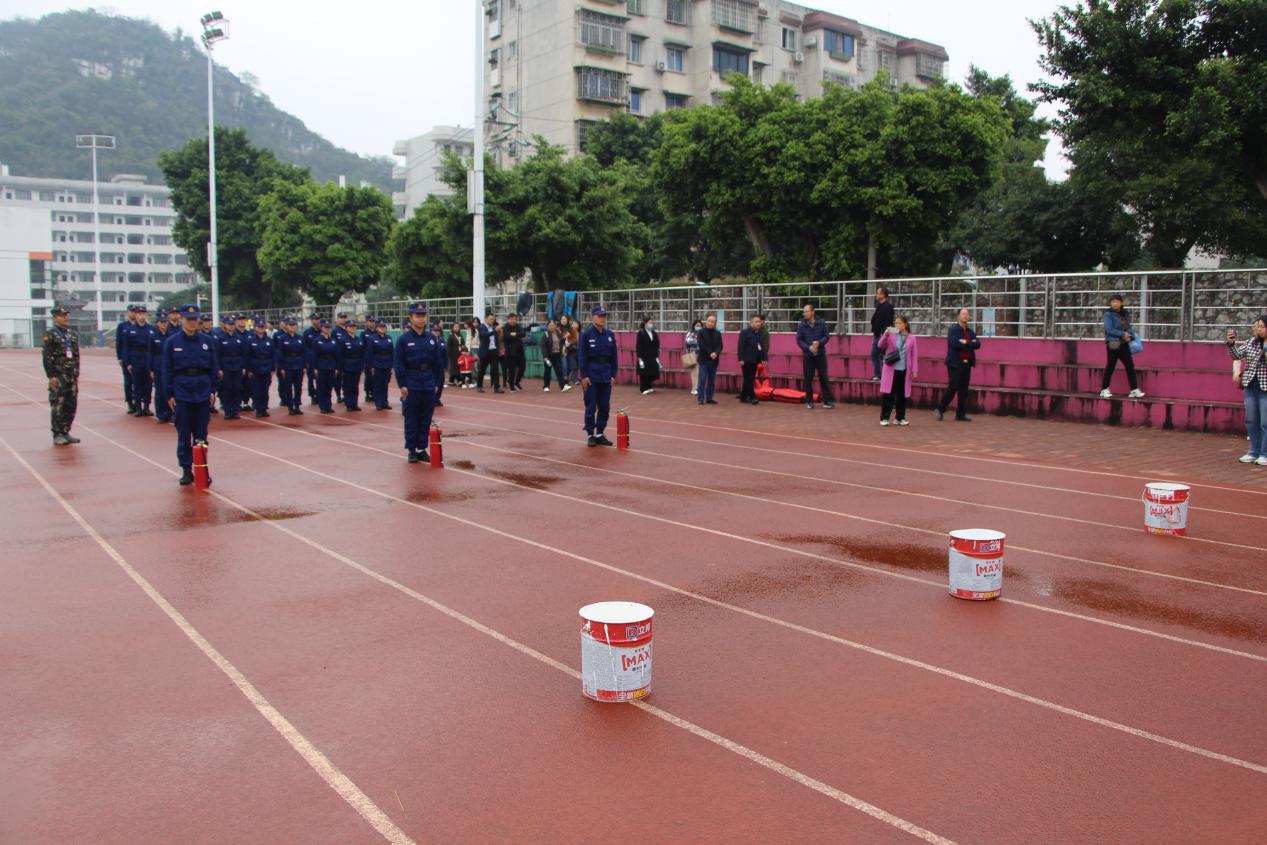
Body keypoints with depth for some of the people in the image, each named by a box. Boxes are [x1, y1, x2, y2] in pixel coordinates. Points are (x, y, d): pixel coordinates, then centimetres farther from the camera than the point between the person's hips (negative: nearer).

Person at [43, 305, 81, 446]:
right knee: (58, 406, -5)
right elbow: (47, 357, -10)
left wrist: (77, 374, 13)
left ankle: (66, 432, 18)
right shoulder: (50, 335, -5)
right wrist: (51, 376, -15)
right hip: (58, 377, -6)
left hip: (72, 376, 6)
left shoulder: (72, 334, 14)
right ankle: (57, 435, 1)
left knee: (71, 405, 8)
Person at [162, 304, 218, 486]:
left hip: (203, 393, 1)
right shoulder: (172, 342, 0)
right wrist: (169, 394, -2)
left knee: (201, 433, 7)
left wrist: (213, 390, 1)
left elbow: (214, 367, 7)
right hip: (181, 393, -1)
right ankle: (186, 470, 10)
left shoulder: (207, 340, 4)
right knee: (184, 434, 3)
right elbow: (167, 370, 1)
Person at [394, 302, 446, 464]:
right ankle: (411, 450, 13)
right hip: (411, 386, -3)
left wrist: (437, 382, 4)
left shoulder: (432, 338, 5)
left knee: (426, 419, 8)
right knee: (411, 419, 4)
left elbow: (438, 362, 8)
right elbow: (398, 364, -6)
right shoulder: (404, 339, -5)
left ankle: (422, 449, 18)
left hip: (429, 385, 3)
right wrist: (402, 385, -10)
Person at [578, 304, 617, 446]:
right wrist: (584, 376, -13)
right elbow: (581, 356, -8)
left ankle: (600, 434, 19)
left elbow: (613, 356, 10)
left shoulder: (610, 335, 7)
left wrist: (613, 374, 5)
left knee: (605, 407, 8)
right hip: (591, 376, -5)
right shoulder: (586, 335, -6)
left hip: (605, 376, 5)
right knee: (591, 407, 1)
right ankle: (590, 435, 11)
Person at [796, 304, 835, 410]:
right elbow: (799, 340, -4)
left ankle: (827, 401, 7)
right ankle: (809, 401, 15)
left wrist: (819, 342, -19)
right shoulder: (801, 325, -4)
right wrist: (809, 347, -18)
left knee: (823, 378, 1)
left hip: (820, 354, 0)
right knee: (808, 379, 3)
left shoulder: (821, 322, -3)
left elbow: (827, 336, -1)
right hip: (807, 355, 0)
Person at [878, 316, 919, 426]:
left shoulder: (911, 338, 4)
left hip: (904, 371, 1)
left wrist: (914, 370, 0)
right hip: (891, 369, -1)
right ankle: (884, 418, 3)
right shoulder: (891, 335, 3)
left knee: (902, 395, 8)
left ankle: (900, 418, 19)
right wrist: (885, 335, -25)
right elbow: (881, 345, -8)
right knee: (888, 394, -2)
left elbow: (914, 355, 5)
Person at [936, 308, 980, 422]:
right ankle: (941, 409, 7)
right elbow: (954, 343, -20)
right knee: (953, 387, -9)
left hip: (967, 364, 6)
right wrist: (970, 344, -10)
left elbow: (977, 344, 1)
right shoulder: (953, 329, -3)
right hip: (955, 363, -6)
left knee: (964, 390, 5)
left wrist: (965, 343, -13)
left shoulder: (970, 332, 15)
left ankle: (961, 414, 10)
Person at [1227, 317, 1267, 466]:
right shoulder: (1251, 342, 6)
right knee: (1251, 421, 11)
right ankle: (1254, 452, 22)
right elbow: (1237, 355, 3)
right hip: (1250, 386, 5)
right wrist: (1231, 344, -12)